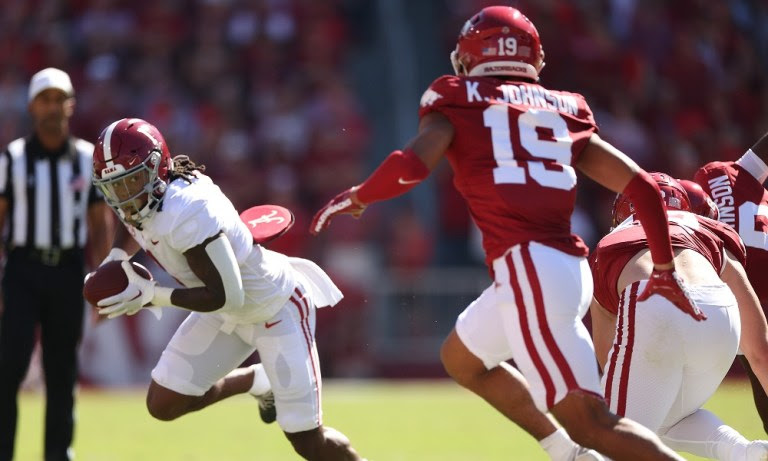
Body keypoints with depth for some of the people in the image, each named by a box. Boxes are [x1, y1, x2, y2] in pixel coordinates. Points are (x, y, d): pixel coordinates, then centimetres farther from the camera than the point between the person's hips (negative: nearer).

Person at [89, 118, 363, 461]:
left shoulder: (188, 212, -36)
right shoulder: (140, 200, -11)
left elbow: (226, 297, -33)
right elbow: (133, 227, 16)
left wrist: (150, 295, -30)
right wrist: (113, 262, -3)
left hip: (276, 307, -8)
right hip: (228, 314, 8)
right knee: (163, 405, 5)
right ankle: (258, 382, 26)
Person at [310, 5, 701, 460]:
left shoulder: (457, 102, 6)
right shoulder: (564, 112, 19)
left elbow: (412, 165, -11)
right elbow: (641, 185, 12)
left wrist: (357, 197, 7)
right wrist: (665, 269, 22)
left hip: (529, 268, -7)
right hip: (569, 266, 7)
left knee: (588, 422, -8)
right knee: (461, 358, 28)